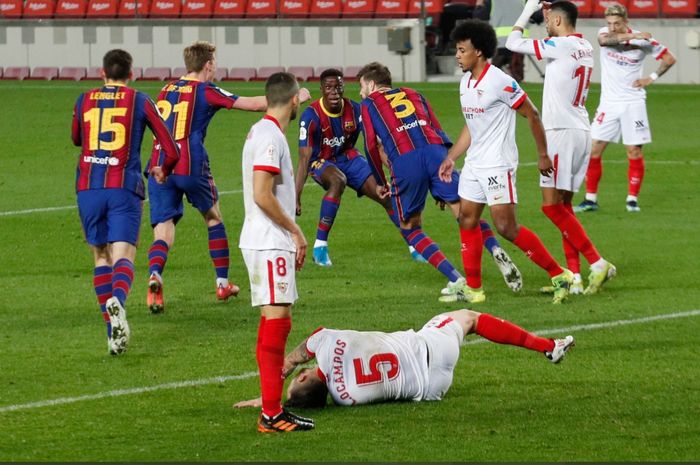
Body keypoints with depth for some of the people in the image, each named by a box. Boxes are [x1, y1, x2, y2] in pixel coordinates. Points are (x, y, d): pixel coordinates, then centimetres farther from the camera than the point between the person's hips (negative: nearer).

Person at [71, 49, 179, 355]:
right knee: (123, 255, -8)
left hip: (88, 187, 2)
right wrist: (161, 169, 24)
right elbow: (171, 149, 4)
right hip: (124, 188, -2)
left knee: (100, 255, 15)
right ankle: (118, 300, -41)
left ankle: (112, 325, 7)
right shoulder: (139, 101, 5)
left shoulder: (84, 101, 11)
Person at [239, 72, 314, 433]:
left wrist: (292, 237, 19)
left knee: (272, 319, 12)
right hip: (270, 244, -10)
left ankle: (272, 407, 15)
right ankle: (272, 413, -15)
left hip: (269, 242, 10)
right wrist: (296, 231, -11)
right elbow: (262, 195, -21)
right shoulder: (270, 137, -15)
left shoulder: (261, 132, 15)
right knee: (277, 318, -12)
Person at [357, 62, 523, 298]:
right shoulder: (413, 95, 31)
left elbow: (372, 145, 10)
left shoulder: (369, 104, 20)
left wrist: (380, 182, 20)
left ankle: (455, 278, -6)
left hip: (404, 162, -3)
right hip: (435, 151, 3)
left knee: (410, 230, 11)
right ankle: (498, 253, -29)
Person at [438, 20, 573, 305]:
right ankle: (473, 289, 14)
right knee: (467, 219, 7)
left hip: (498, 164, -9)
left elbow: (532, 115, -10)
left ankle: (559, 275, -4)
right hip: (474, 163, 9)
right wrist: (450, 158, 19)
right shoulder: (465, 83, 10)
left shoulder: (500, 82, -16)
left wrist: (543, 155, -7)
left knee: (506, 227, -12)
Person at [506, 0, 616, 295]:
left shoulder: (561, 46, -13)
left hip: (562, 132, -9)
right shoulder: (584, 47, 12)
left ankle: (597, 263, -14)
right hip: (581, 131, 9)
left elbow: (514, 43, -9)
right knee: (563, 207, 11)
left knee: (552, 205, -9)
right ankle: (574, 276, 6)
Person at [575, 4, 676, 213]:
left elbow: (669, 58, 5)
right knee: (594, 148, -4)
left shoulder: (643, 40, -6)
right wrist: (632, 36, -34)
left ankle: (633, 198, 11)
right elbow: (604, 40, -29)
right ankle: (591, 198, 4)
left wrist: (652, 77, -4)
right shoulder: (605, 33, -3)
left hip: (633, 103, -2)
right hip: (609, 102, 2)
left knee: (634, 151, -1)